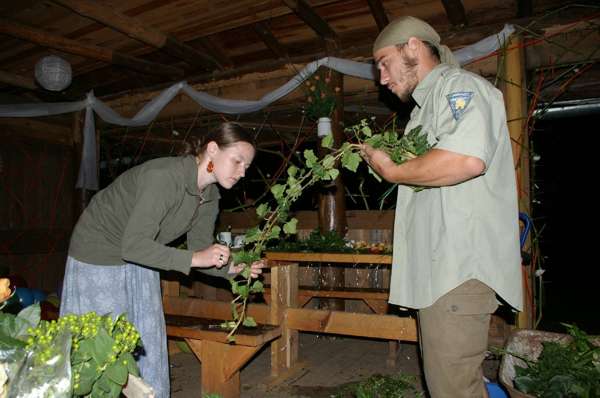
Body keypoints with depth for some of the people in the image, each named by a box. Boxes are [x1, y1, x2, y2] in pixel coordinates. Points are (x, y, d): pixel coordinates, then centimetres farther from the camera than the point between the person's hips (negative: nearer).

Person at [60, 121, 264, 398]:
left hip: (140, 260, 8)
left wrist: (232, 267, -19)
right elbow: (133, 245, -33)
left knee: (149, 343, 10)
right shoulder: (163, 176, -32)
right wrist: (194, 258, -34)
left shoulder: (210, 196, -7)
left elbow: (201, 251, -2)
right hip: (98, 254, -7)